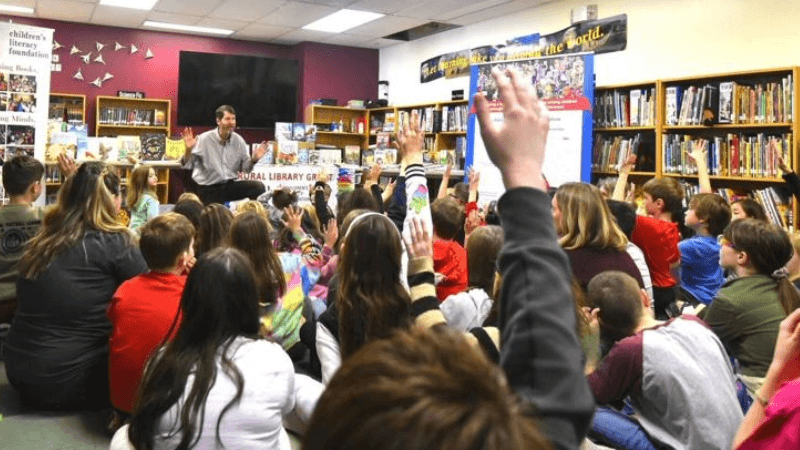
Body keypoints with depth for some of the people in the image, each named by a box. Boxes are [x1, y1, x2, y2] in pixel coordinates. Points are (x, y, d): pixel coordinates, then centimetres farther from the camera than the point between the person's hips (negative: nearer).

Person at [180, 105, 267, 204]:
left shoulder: (238, 140, 3)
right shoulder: (204, 139, -8)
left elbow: (245, 168, 9)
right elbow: (186, 165, -10)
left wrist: (254, 160, -11)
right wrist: (188, 150, -28)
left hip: (230, 185, 3)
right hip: (208, 190, -3)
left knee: (259, 187, -18)